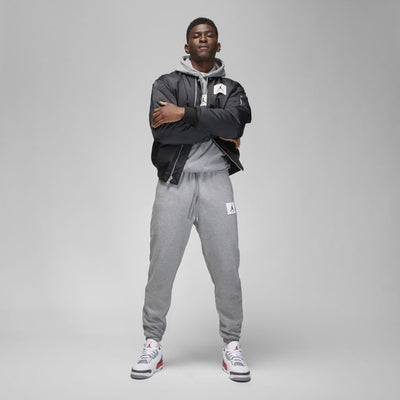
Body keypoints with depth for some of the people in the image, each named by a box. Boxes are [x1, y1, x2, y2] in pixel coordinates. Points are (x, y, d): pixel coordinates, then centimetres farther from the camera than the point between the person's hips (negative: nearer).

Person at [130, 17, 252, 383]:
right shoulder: (166, 84, 10)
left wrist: (185, 113, -14)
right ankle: (153, 346, 15)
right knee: (161, 267, 1)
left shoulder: (232, 88, 15)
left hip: (216, 181, 1)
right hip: (174, 182, -1)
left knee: (226, 267, 0)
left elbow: (236, 120, -10)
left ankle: (232, 346, 14)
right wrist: (217, 130, -7)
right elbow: (163, 130, -10)